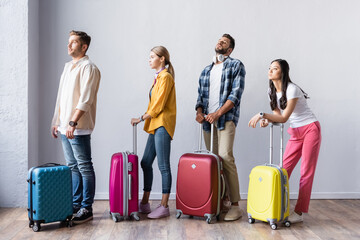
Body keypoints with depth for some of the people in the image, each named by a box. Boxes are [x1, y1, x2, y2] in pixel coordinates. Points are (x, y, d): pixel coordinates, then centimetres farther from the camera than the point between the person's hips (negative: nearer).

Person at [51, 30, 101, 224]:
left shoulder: (88, 68, -10)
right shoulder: (68, 67, 18)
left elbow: (85, 99, -19)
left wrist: (73, 123, -25)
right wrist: (57, 121, 19)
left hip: (79, 129, -9)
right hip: (65, 127, 9)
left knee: (84, 168, -1)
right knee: (72, 167, 14)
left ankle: (86, 208, 7)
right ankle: (75, 205, 24)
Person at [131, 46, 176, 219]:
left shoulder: (166, 77, -10)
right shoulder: (158, 77, 19)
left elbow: (158, 106, -14)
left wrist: (141, 118, -7)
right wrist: (145, 119, 11)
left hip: (162, 125, -10)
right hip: (155, 125, 10)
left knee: (163, 166, -6)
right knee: (146, 162, 10)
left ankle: (164, 207, 0)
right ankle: (145, 203, 18)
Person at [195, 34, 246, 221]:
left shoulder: (236, 65, 5)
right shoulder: (206, 71, 23)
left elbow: (236, 94, -6)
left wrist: (217, 113, -15)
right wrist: (199, 112, 0)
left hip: (226, 118, -6)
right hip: (208, 120, 6)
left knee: (225, 157, -18)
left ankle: (235, 205, -13)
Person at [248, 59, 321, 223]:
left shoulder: (292, 89, -19)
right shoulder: (272, 91, 5)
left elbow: (284, 117, -22)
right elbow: (278, 114, 7)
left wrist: (262, 114, -29)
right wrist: (266, 120, -13)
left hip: (310, 129, -7)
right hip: (295, 132, 8)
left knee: (306, 172, -6)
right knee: (284, 169, 1)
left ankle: (299, 213, -3)